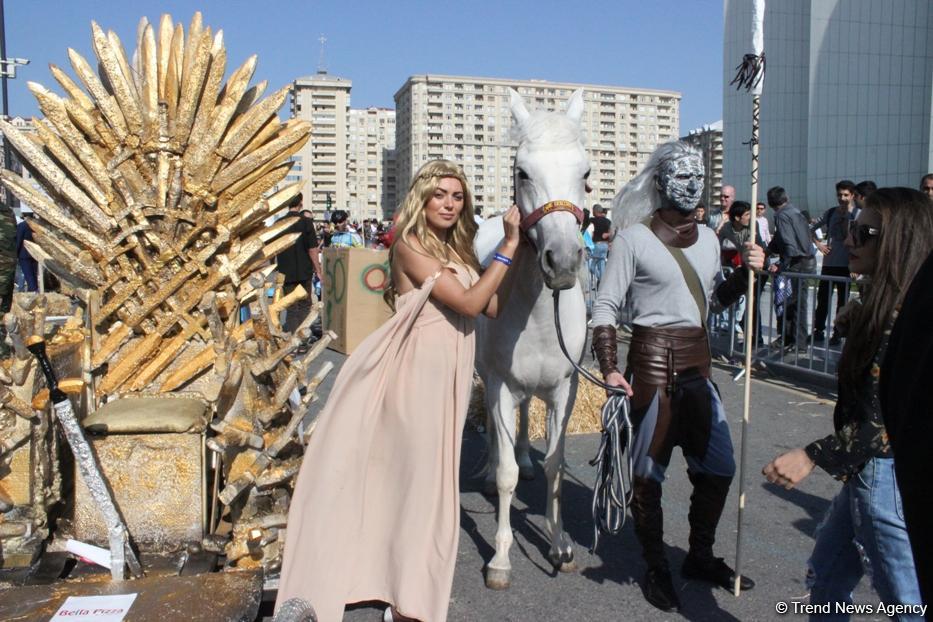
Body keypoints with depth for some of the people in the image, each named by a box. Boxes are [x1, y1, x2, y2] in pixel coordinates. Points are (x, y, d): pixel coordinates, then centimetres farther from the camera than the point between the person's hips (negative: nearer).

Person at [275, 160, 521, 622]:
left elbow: (493, 307, 7)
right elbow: (468, 303, -17)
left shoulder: (459, 250, 14)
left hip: (448, 376, 7)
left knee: (428, 477, 13)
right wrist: (508, 247, -13)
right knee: (420, 476, -2)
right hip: (418, 373, -7)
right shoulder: (410, 246, -10)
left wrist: (513, 246, 6)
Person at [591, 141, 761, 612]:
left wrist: (746, 274, 3)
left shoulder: (708, 238, 10)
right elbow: (605, 306, -9)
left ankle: (700, 557, 34)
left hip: (698, 365, 7)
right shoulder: (634, 238, -9)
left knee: (718, 468, 14)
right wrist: (609, 368, -18)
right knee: (648, 472, 5)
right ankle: (656, 568, 23)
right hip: (653, 365, -6)